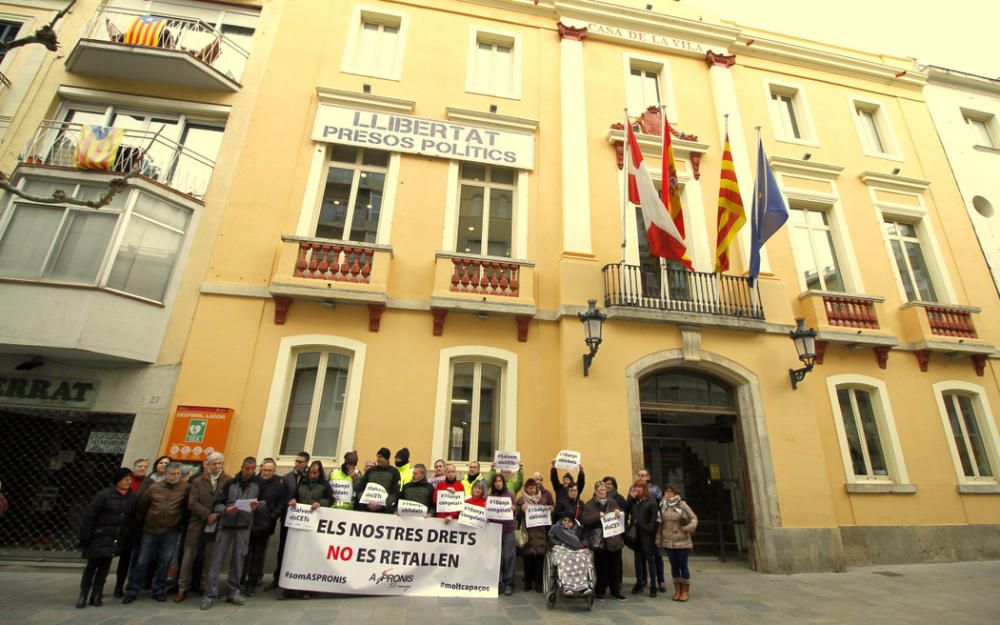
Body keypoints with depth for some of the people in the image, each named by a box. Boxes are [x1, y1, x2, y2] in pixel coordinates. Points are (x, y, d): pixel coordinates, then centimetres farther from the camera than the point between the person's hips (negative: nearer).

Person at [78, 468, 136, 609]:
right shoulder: (104, 495, -14)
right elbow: (90, 516, -11)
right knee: (92, 566, 6)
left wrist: (128, 536, 3)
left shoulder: (132, 497, 0)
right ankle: (83, 595, 22)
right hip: (99, 537, -3)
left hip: (116, 539, 4)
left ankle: (96, 596, 22)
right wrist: (85, 537, -12)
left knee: (104, 567, 10)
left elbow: (133, 518, 5)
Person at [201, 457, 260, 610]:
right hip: (226, 525, -1)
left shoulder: (257, 485, 3)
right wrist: (226, 510, -18)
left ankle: (233, 592, 18)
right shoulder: (230, 483, 0)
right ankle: (210, 594, 10)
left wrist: (257, 506, -14)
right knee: (217, 559, 1)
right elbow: (217, 503, 0)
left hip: (244, 527, 1)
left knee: (238, 559, 7)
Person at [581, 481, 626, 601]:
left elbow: (623, 516, 17)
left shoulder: (613, 502, 9)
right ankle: (600, 591, 19)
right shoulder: (589, 505, -2)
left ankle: (615, 590, 23)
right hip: (599, 541, -3)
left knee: (615, 566, 9)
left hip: (614, 540, 3)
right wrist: (598, 516, -22)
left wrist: (619, 512, -6)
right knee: (601, 567, 3)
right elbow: (585, 520, -11)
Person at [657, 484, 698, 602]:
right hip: (668, 542, 3)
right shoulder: (662, 506, 4)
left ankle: (685, 591, 16)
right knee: (674, 566, 10)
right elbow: (660, 524, 9)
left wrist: (689, 527, -19)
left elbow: (694, 518, -1)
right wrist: (659, 540, 8)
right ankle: (677, 590, 21)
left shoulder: (682, 504, -6)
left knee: (683, 565, 3)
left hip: (682, 541, -3)